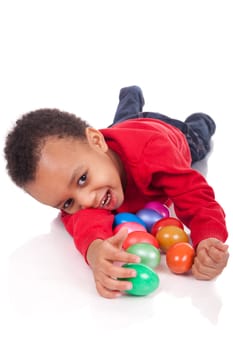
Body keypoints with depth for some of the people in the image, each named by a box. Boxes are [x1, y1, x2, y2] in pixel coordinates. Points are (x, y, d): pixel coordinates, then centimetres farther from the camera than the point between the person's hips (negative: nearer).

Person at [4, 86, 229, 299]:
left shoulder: (152, 149, -57)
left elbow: (195, 195, -57)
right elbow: (84, 217, -62)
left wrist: (208, 239, -79)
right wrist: (93, 248, -89)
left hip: (173, 134, -1)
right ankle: (132, 95, 70)